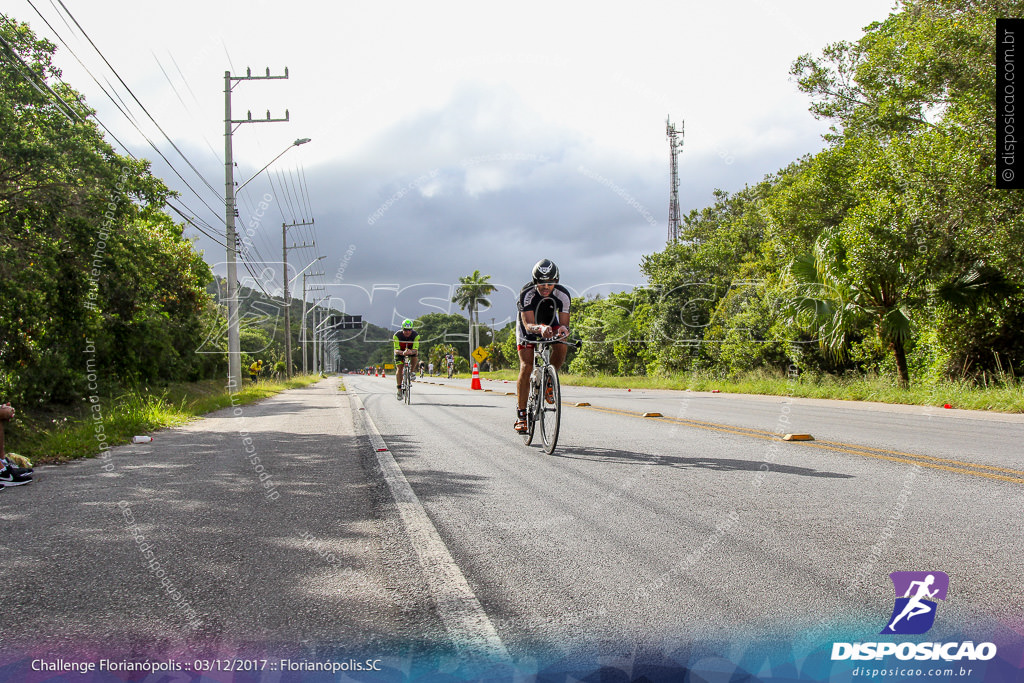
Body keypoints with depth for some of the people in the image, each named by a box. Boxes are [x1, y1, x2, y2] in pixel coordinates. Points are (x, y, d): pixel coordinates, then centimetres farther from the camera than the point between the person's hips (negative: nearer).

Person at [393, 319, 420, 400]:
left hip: (411, 350, 1)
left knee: (415, 356, -31)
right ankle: (399, 390, -7)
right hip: (400, 351, -1)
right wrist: (402, 353, -58)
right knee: (400, 368, -14)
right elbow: (396, 350, -36)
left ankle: (410, 373, -4)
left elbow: (415, 349, -36)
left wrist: (411, 352, -59)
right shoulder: (397, 335, -32)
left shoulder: (416, 335, -31)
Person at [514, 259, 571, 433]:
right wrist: (540, 328, -62)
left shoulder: (563, 295, -27)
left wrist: (563, 329, -50)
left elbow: (564, 323, -26)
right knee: (526, 367, -15)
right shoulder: (527, 293, -34)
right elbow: (528, 324, -40)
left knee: (562, 347, -29)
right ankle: (521, 415, -8)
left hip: (551, 324, 2)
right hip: (528, 327, -2)